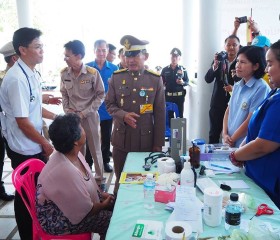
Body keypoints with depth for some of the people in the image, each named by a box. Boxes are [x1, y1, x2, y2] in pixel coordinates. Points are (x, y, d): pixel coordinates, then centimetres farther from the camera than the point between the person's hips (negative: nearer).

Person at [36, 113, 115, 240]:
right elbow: (85, 211, -25)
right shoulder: (65, 172, -37)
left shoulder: (74, 153, -10)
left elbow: (88, 180, 9)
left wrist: (101, 193, 3)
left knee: (115, 203, 7)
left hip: (73, 200, 8)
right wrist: (103, 205, -8)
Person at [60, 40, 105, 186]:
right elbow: (64, 94, 11)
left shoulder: (93, 73, -14)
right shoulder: (64, 73, -2)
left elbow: (100, 96, -8)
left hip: (90, 117, -3)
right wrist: (67, 110, -5)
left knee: (95, 150, 10)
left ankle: (99, 179, 29)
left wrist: (84, 113, -13)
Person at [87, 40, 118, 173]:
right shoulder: (87, 67, -6)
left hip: (107, 110, 1)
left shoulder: (114, 69, -4)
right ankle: (87, 162, 28)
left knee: (106, 137, 16)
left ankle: (105, 161, 34)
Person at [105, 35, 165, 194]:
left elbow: (160, 114, -3)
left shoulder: (156, 80, -5)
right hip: (121, 139, 2)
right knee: (121, 179, 17)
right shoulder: (116, 77, -1)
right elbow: (109, 104, 4)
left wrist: (158, 143, -3)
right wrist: (123, 115, -18)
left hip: (146, 140, -1)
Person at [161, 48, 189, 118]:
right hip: (168, 96, 1)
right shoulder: (165, 69, 4)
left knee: (180, 115, 4)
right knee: (168, 115, 5)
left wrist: (182, 82, -14)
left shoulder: (183, 69, 3)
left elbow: (187, 81, 6)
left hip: (179, 96, 0)